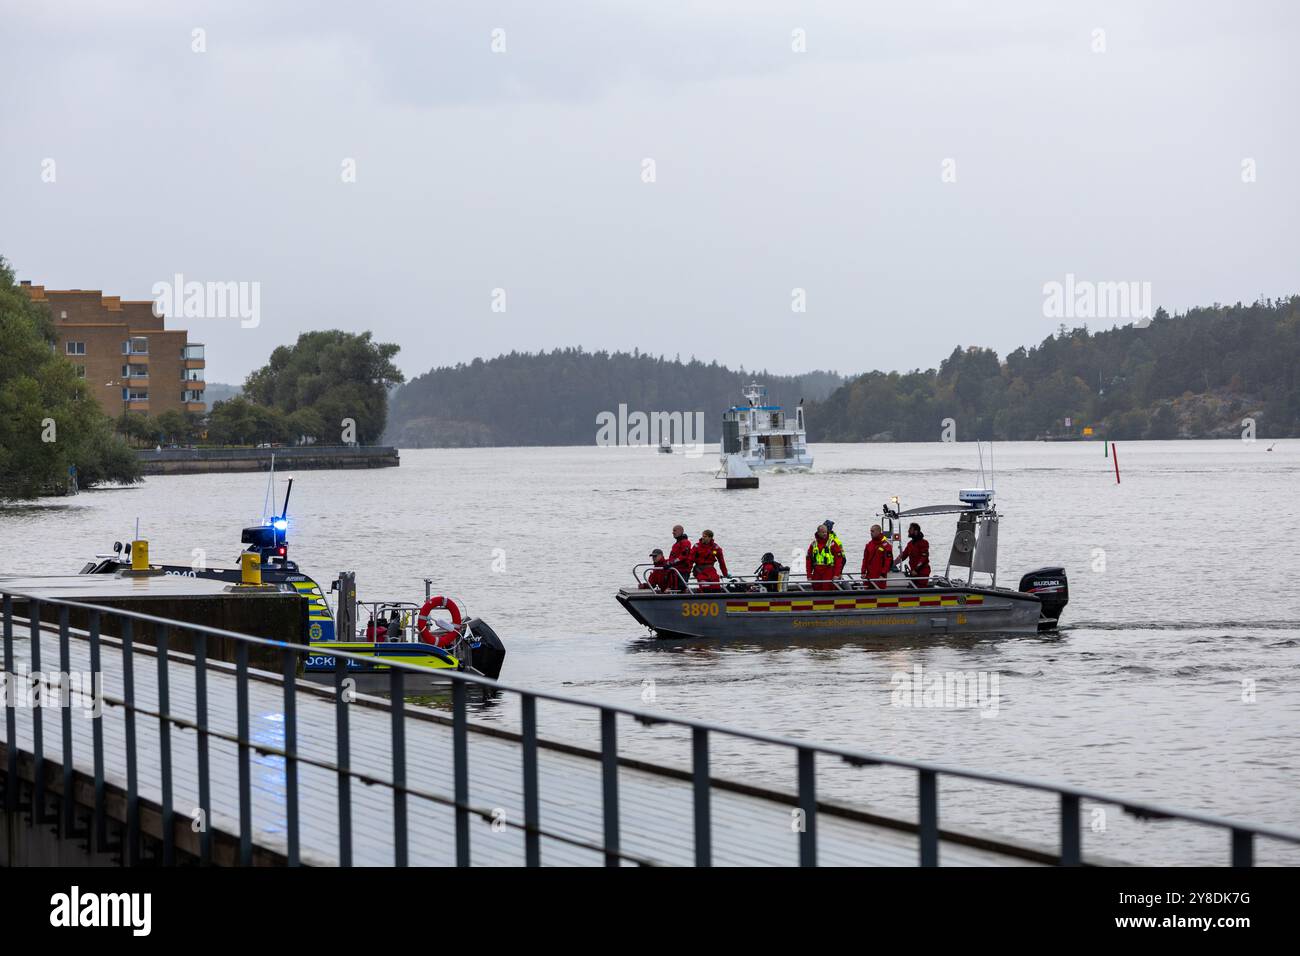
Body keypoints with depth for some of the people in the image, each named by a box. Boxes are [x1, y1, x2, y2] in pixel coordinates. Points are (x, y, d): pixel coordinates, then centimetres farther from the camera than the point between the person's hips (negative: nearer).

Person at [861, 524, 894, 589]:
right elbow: (865, 559, 15)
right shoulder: (869, 544, 12)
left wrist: (883, 574, -16)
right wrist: (863, 572, 7)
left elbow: (888, 561, -11)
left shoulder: (886, 545, -7)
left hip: (880, 577, -6)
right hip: (869, 577, 6)